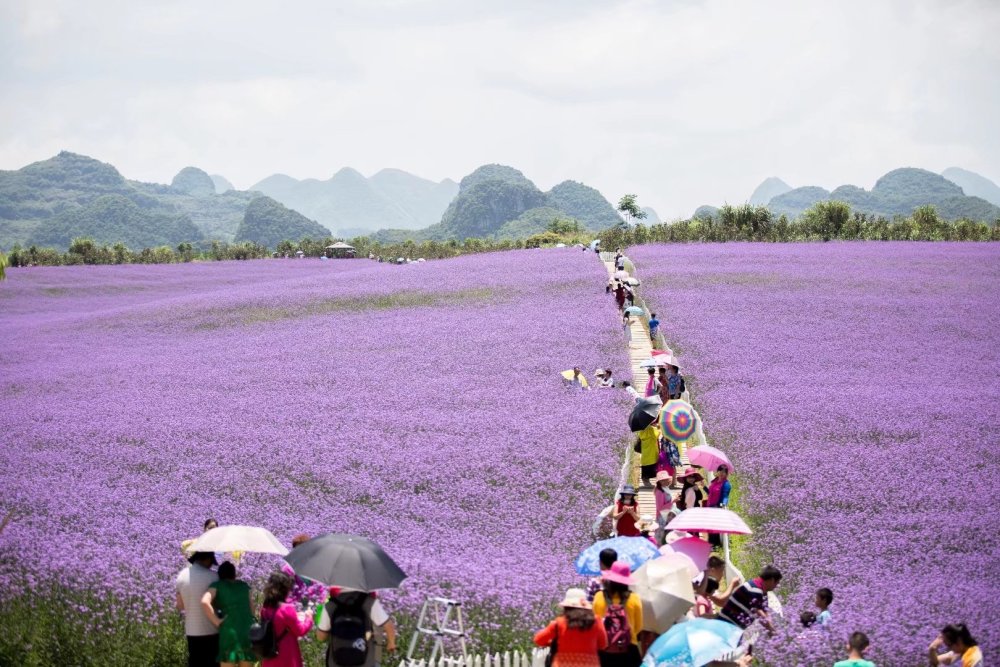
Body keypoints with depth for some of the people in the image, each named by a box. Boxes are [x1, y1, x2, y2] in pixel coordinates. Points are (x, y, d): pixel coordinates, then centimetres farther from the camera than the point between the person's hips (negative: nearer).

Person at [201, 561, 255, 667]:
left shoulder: (217, 586, 5)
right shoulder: (244, 586, 18)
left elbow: (205, 602, -13)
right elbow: (251, 609, 17)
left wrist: (217, 621, -7)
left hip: (230, 633, -4)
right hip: (248, 630, 4)